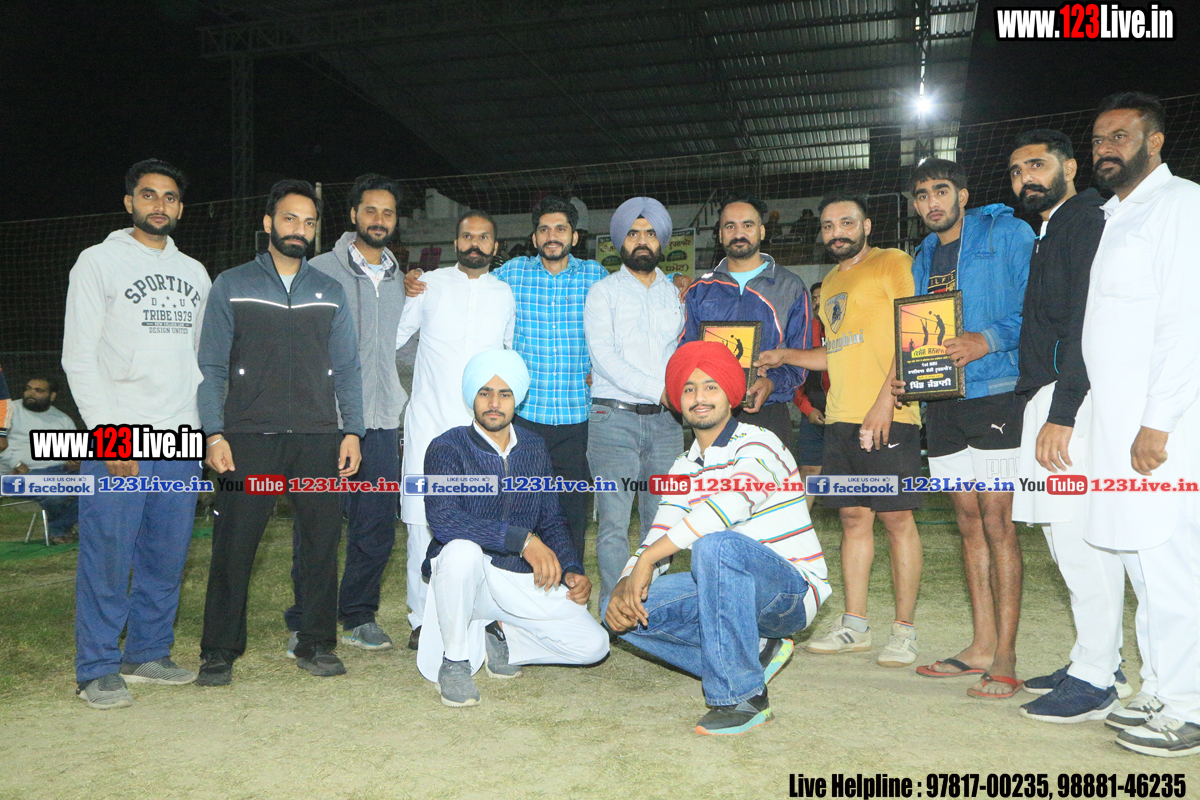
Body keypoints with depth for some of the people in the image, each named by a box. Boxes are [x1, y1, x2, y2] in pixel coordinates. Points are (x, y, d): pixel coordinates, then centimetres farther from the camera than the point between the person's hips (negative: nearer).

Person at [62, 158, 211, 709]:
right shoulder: (99, 262, 2)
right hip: (118, 442, -4)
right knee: (108, 556, -3)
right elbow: (79, 358, -4)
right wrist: (109, 434, -13)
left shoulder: (194, 272, 17)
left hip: (181, 440, 5)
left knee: (167, 557, 9)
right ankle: (98, 670, 9)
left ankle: (148, 654, 22)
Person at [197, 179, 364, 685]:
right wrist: (215, 434, -5)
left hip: (319, 438, 2)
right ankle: (219, 651, 13)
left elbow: (347, 368, 13)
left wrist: (352, 430, 3)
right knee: (234, 543, -1)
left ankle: (316, 644, 16)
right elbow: (212, 367, 5)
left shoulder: (330, 292, 15)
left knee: (321, 541, 3)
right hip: (249, 437, -2)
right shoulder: (231, 286, 8)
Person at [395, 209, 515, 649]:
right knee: (422, 520, -3)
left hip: (483, 427, 1)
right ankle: (422, 619, 9)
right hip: (430, 421, -1)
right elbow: (392, 336, 16)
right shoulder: (429, 285, 8)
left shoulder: (507, 294, 13)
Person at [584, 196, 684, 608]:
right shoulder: (603, 292, 6)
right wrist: (660, 389, -12)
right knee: (614, 522, -7)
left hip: (665, 420, 3)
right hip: (615, 418, -3)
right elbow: (604, 359, -6)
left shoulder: (675, 294, 17)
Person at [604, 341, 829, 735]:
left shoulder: (758, 445, -12)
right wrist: (624, 587, -15)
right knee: (623, 611, -6)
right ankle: (754, 653, 0)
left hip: (793, 592, -7)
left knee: (716, 544, -36)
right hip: (736, 595, 7)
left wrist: (647, 559, -31)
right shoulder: (684, 468, 11)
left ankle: (743, 695, -23)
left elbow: (729, 504, -32)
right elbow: (657, 538, 6)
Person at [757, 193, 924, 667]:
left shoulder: (892, 264, -1)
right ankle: (854, 626, 18)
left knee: (897, 518, -2)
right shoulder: (830, 283, 22)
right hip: (840, 417, 7)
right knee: (853, 518, 10)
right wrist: (785, 356, 15)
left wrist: (885, 400, -19)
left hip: (887, 417, -7)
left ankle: (904, 629, 7)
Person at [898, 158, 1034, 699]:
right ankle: (982, 646, 19)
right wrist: (903, 375, 6)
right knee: (969, 522, 10)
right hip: (940, 403, 7)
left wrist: (990, 340, -22)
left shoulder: (1006, 234, -1)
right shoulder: (923, 259, 18)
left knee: (996, 521, -7)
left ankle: (1005, 658, 0)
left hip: (994, 395, -6)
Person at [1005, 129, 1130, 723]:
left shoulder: (1087, 219, -6)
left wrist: (1061, 413, -21)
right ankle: (1098, 660, 22)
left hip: (1074, 399, -10)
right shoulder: (1049, 234, 24)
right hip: (1050, 399, 10)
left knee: (1080, 534, -9)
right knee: (1064, 531, 13)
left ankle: (1095, 681, -1)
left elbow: (1087, 322, -17)